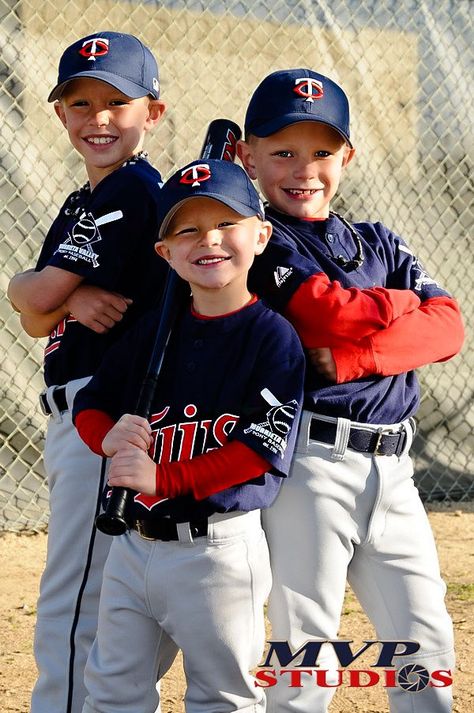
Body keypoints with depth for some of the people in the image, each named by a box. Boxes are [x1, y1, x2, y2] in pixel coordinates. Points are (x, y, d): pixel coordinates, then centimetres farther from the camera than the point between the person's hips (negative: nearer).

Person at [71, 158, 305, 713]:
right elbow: (89, 403, 13)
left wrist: (163, 478, -22)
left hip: (218, 550, -6)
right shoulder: (153, 330, 6)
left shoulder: (273, 336, -10)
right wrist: (109, 437, -11)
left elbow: (263, 450, -18)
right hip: (133, 542, 6)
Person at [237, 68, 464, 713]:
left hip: (391, 466, 6)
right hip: (309, 462, -6)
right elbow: (337, 313, -17)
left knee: (426, 645, 6)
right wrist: (408, 303, 1)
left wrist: (348, 359, -13)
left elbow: (447, 327, 2)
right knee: (308, 652, -2)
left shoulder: (379, 243, 16)